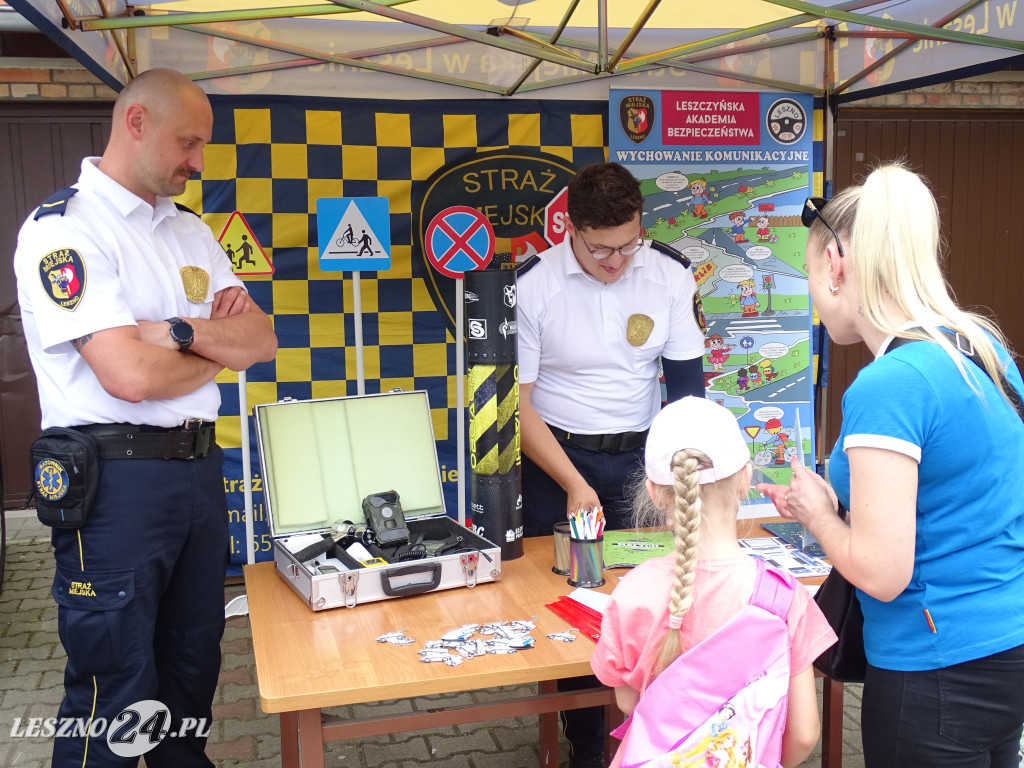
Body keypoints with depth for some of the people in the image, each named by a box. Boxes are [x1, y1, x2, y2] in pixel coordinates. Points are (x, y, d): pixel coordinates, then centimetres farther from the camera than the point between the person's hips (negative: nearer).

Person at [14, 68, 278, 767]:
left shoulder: (192, 232, 14)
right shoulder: (63, 228, -11)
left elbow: (263, 341, 6)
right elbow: (131, 375, -21)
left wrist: (181, 331, -13)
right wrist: (220, 352, -3)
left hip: (199, 468, 8)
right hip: (116, 478, -7)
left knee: (194, 662, 19)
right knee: (116, 689, 3)